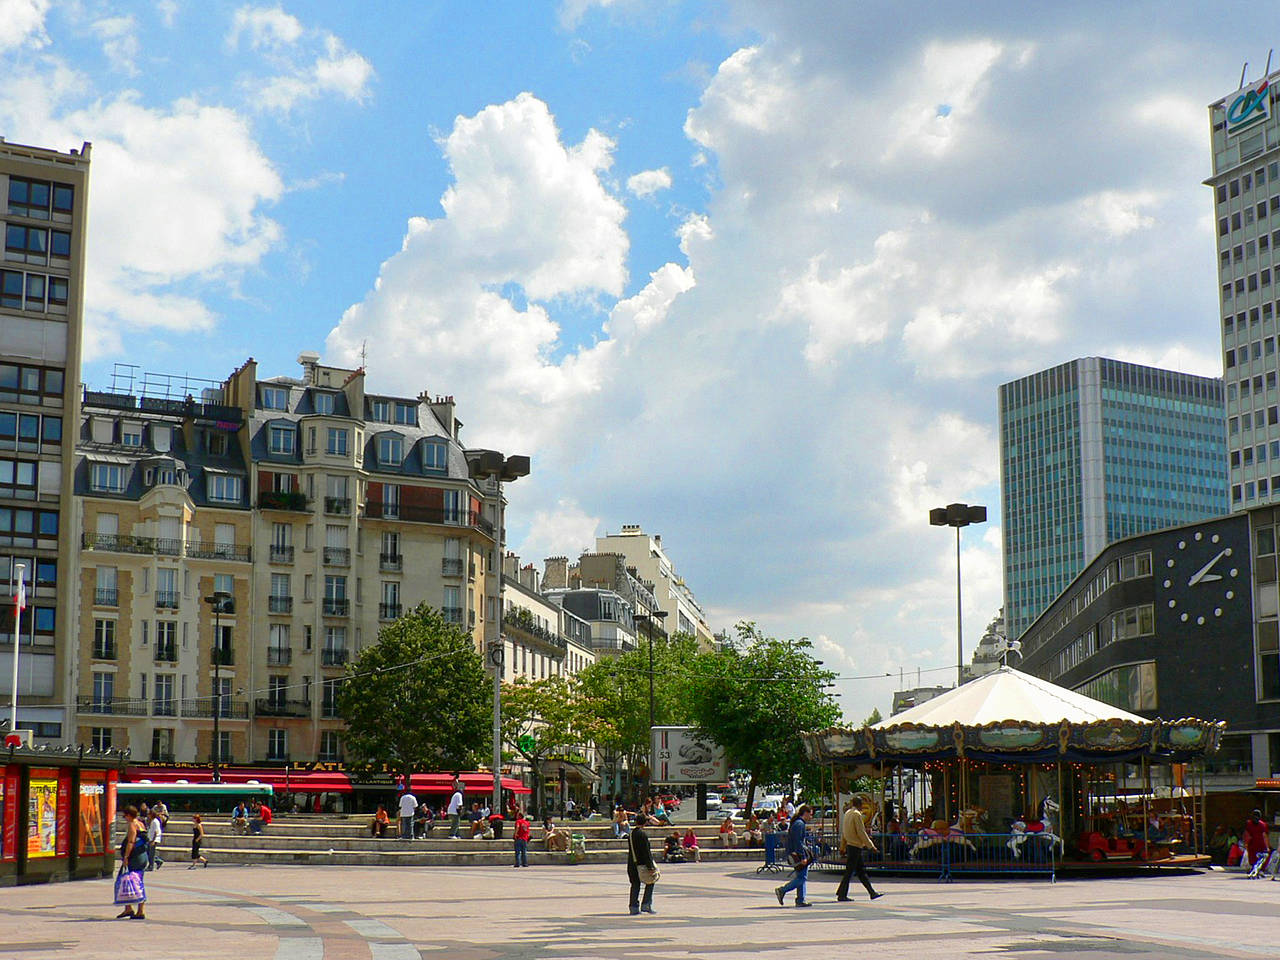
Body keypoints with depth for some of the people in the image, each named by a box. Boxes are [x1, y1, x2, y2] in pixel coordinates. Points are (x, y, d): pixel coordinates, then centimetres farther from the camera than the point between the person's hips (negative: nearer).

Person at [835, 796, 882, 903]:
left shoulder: (847, 813, 12)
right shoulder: (856, 814, -14)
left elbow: (843, 832, 18)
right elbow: (861, 832, -17)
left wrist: (842, 847, 23)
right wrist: (870, 846, -12)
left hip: (850, 845, 9)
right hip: (855, 846, -9)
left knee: (861, 870, 10)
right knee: (849, 871, -5)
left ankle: (872, 892, 14)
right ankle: (842, 895, -3)